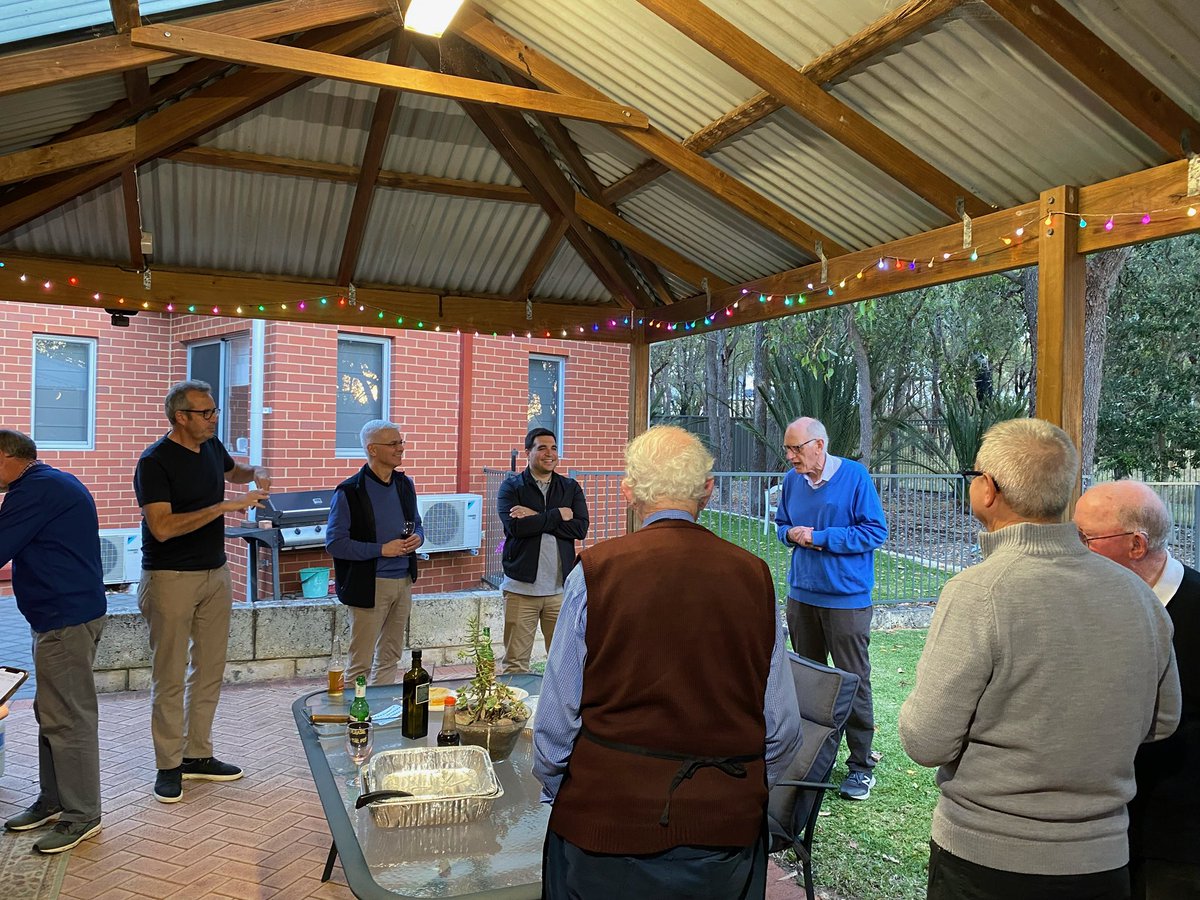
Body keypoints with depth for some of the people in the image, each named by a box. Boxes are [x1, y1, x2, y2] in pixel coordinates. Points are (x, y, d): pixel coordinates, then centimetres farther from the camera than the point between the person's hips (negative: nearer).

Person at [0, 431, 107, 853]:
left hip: (66, 617, -11)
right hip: (62, 614, 11)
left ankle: (82, 815, 5)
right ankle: (53, 799, 28)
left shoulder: (35, 489, -16)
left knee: (67, 716, -4)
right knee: (52, 711, 17)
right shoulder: (52, 483, 18)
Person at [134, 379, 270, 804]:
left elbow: (233, 469, 30)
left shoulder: (211, 446, 7)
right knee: (170, 677, 1)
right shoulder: (154, 461, -14)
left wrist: (256, 475, 7)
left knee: (209, 670, 11)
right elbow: (162, 527, -23)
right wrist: (225, 506, -26)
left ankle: (198, 755, 23)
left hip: (215, 574, 7)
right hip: (171, 578, -7)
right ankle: (169, 766, 14)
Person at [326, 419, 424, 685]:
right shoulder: (349, 492, -12)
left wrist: (417, 538, -3)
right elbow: (334, 543, -14)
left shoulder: (405, 484, 8)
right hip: (369, 585, -6)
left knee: (390, 656, 16)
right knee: (361, 663, 0)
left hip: (403, 582, 7)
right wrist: (381, 549, -19)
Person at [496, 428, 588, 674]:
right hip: (522, 587, -2)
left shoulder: (571, 488, 11)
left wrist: (536, 518, -10)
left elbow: (580, 528, -5)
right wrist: (558, 515, -8)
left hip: (561, 587, 2)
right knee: (515, 663, 2)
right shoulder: (511, 487, 4)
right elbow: (515, 526, -14)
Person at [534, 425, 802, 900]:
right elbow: (783, 727, -1)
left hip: (608, 814, -2)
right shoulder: (754, 575, -6)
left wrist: (554, 787, 10)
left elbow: (556, 718, -9)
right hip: (727, 825, 3)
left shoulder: (594, 571, -14)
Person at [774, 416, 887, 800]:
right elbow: (781, 523, 18)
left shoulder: (854, 476, -11)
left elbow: (876, 531, -11)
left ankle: (861, 765, 12)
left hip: (846, 597, -5)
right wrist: (791, 534, -6)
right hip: (801, 594, 5)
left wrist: (821, 538, -16)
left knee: (854, 681, 0)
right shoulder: (792, 480, 5)